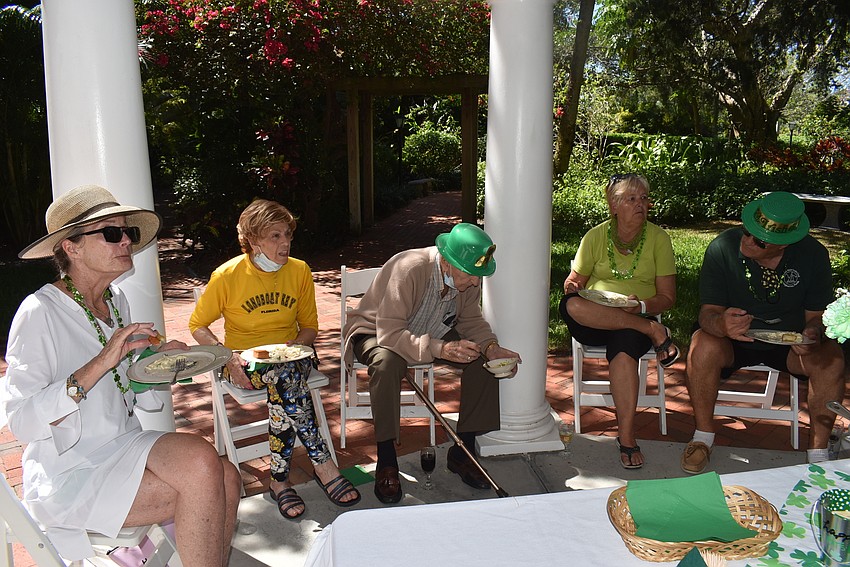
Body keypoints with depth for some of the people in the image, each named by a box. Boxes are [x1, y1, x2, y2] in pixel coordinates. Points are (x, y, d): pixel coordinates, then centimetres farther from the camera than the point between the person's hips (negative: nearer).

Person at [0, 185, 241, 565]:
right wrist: (99, 364, -29)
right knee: (201, 463, -25)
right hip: (68, 474, -6)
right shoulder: (40, 312, -14)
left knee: (226, 480, -18)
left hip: (124, 447, 6)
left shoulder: (116, 301, 8)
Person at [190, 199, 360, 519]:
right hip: (245, 361, -2)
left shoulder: (300, 271, 0)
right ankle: (323, 465, -28)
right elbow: (198, 325, 1)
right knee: (288, 378, -35)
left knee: (285, 385, -35)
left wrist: (296, 346, -14)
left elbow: (309, 325, 9)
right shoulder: (227, 276, -9)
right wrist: (228, 357, -14)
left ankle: (279, 479, -27)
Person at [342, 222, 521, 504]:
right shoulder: (408, 269, -34)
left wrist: (491, 347, -21)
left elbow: (471, 319, -1)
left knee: (483, 360, -16)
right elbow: (389, 333, -37)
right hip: (377, 333, -5)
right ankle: (386, 462, -23)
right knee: (386, 362, -39)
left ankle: (462, 451, -3)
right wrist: (441, 349, -49)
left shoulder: (468, 275, -15)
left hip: (435, 333, 6)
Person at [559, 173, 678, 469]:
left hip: (638, 318, -1)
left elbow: (667, 297, 2)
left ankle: (627, 436, -26)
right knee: (569, 305, -33)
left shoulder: (658, 237, 4)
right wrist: (572, 286, -17)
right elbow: (575, 281, 9)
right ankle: (655, 332, -25)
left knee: (623, 348, -36)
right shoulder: (595, 236, 5)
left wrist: (641, 306, -20)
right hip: (593, 322, 1)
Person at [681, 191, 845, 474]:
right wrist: (721, 324, -44)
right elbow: (708, 312, -19)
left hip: (789, 342, 2)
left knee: (831, 360, -25)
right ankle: (703, 437, -11)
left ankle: (818, 451, -6)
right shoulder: (722, 247, -20)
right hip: (733, 341, -2)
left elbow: (816, 314, -4)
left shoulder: (813, 254, -12)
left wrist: (812, 334, -28)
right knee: (703, 350, -32)